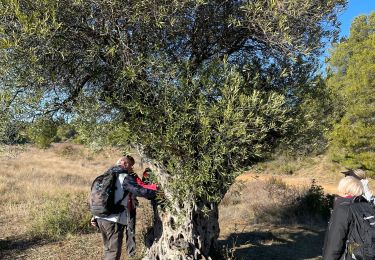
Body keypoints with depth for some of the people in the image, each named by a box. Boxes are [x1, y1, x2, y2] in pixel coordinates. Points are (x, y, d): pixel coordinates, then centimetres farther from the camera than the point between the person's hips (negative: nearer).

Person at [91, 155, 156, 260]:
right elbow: (139, 191, -22)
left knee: (108, 250, 21)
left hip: (100, 218, 8)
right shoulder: (125, 178, -10)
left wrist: (95, 216, 22)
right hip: (114, 221, -8)